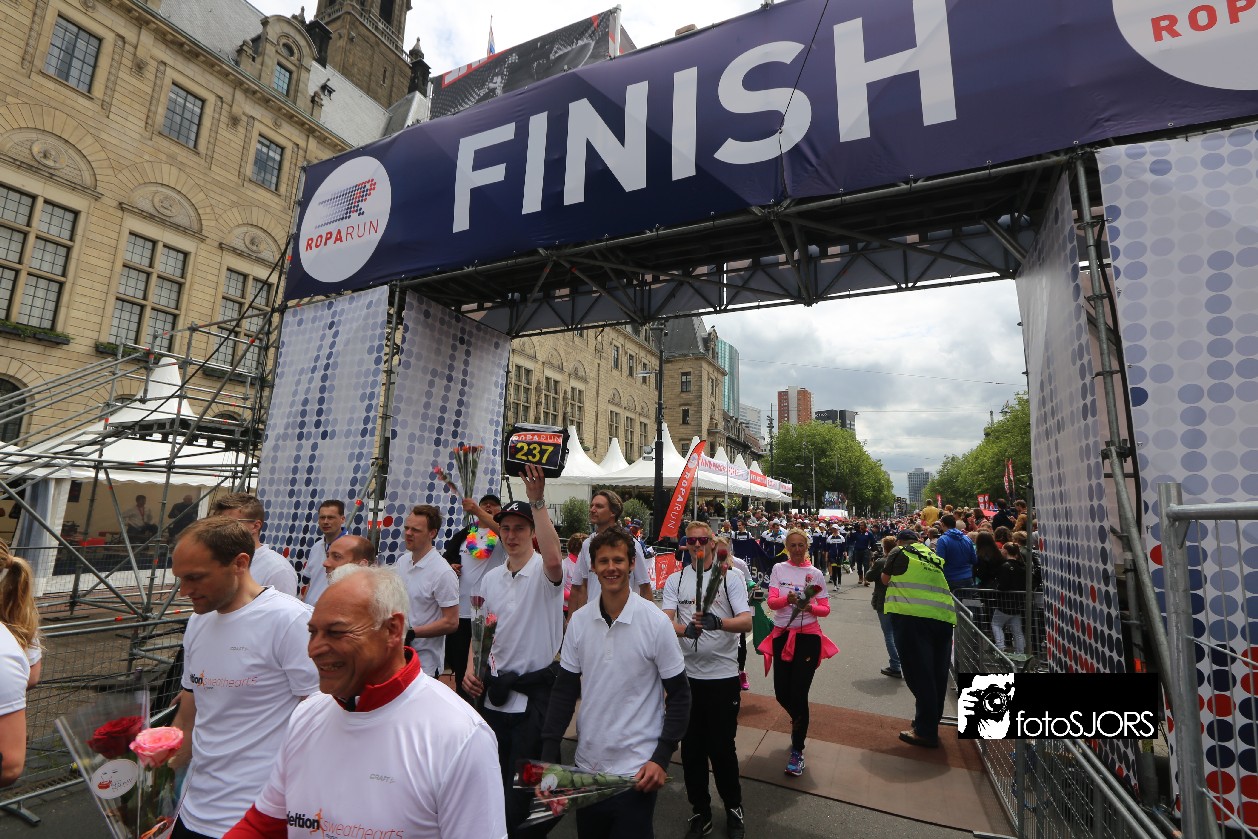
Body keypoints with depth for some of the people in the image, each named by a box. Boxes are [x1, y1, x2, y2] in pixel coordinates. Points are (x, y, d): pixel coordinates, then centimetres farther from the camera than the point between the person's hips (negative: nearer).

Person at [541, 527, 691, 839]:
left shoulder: (656, 622, -14)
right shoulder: (579, 620, -4)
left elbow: (679, 694, -7)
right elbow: (564, 690, 4)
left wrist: (662, 758, -11)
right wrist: (549, 754, -1)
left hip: (636, 769, -4)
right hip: (586, 764, 4)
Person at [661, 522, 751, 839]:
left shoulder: (732, 577, -2)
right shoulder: (675, 580, 5)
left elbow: (746, 622, -12)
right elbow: (665, 621, -7)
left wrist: (718, 622, -32)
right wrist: (687, 629, -29)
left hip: (723, 675, -2)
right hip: (686, 674, 2)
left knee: (722, 747, 8)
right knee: (691, 747, 12)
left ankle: (733, 808, 33)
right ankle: (700, 812, 32)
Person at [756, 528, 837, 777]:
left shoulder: (815, 574, 2)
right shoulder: (778, 569, 3)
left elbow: (825, 609, 2)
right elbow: (771, 602, -7)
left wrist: (810, 607, -20)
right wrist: (788, 599, -28)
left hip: (808, 637, -2)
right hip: (782, 635, 2)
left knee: (799, 694, -4)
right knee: (782, 694, 7)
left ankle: (797, 751, 13)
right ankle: (800, 723, 42)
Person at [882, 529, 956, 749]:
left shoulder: (900, 553, 6)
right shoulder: (933, 557, 19)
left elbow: (885, 580, 16)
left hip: (912, 617, -6)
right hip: (944, 617, 6)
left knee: (918, 673, -2)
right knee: (936, 675, 14)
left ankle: (926, 731, 0)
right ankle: (930, 723, 27)